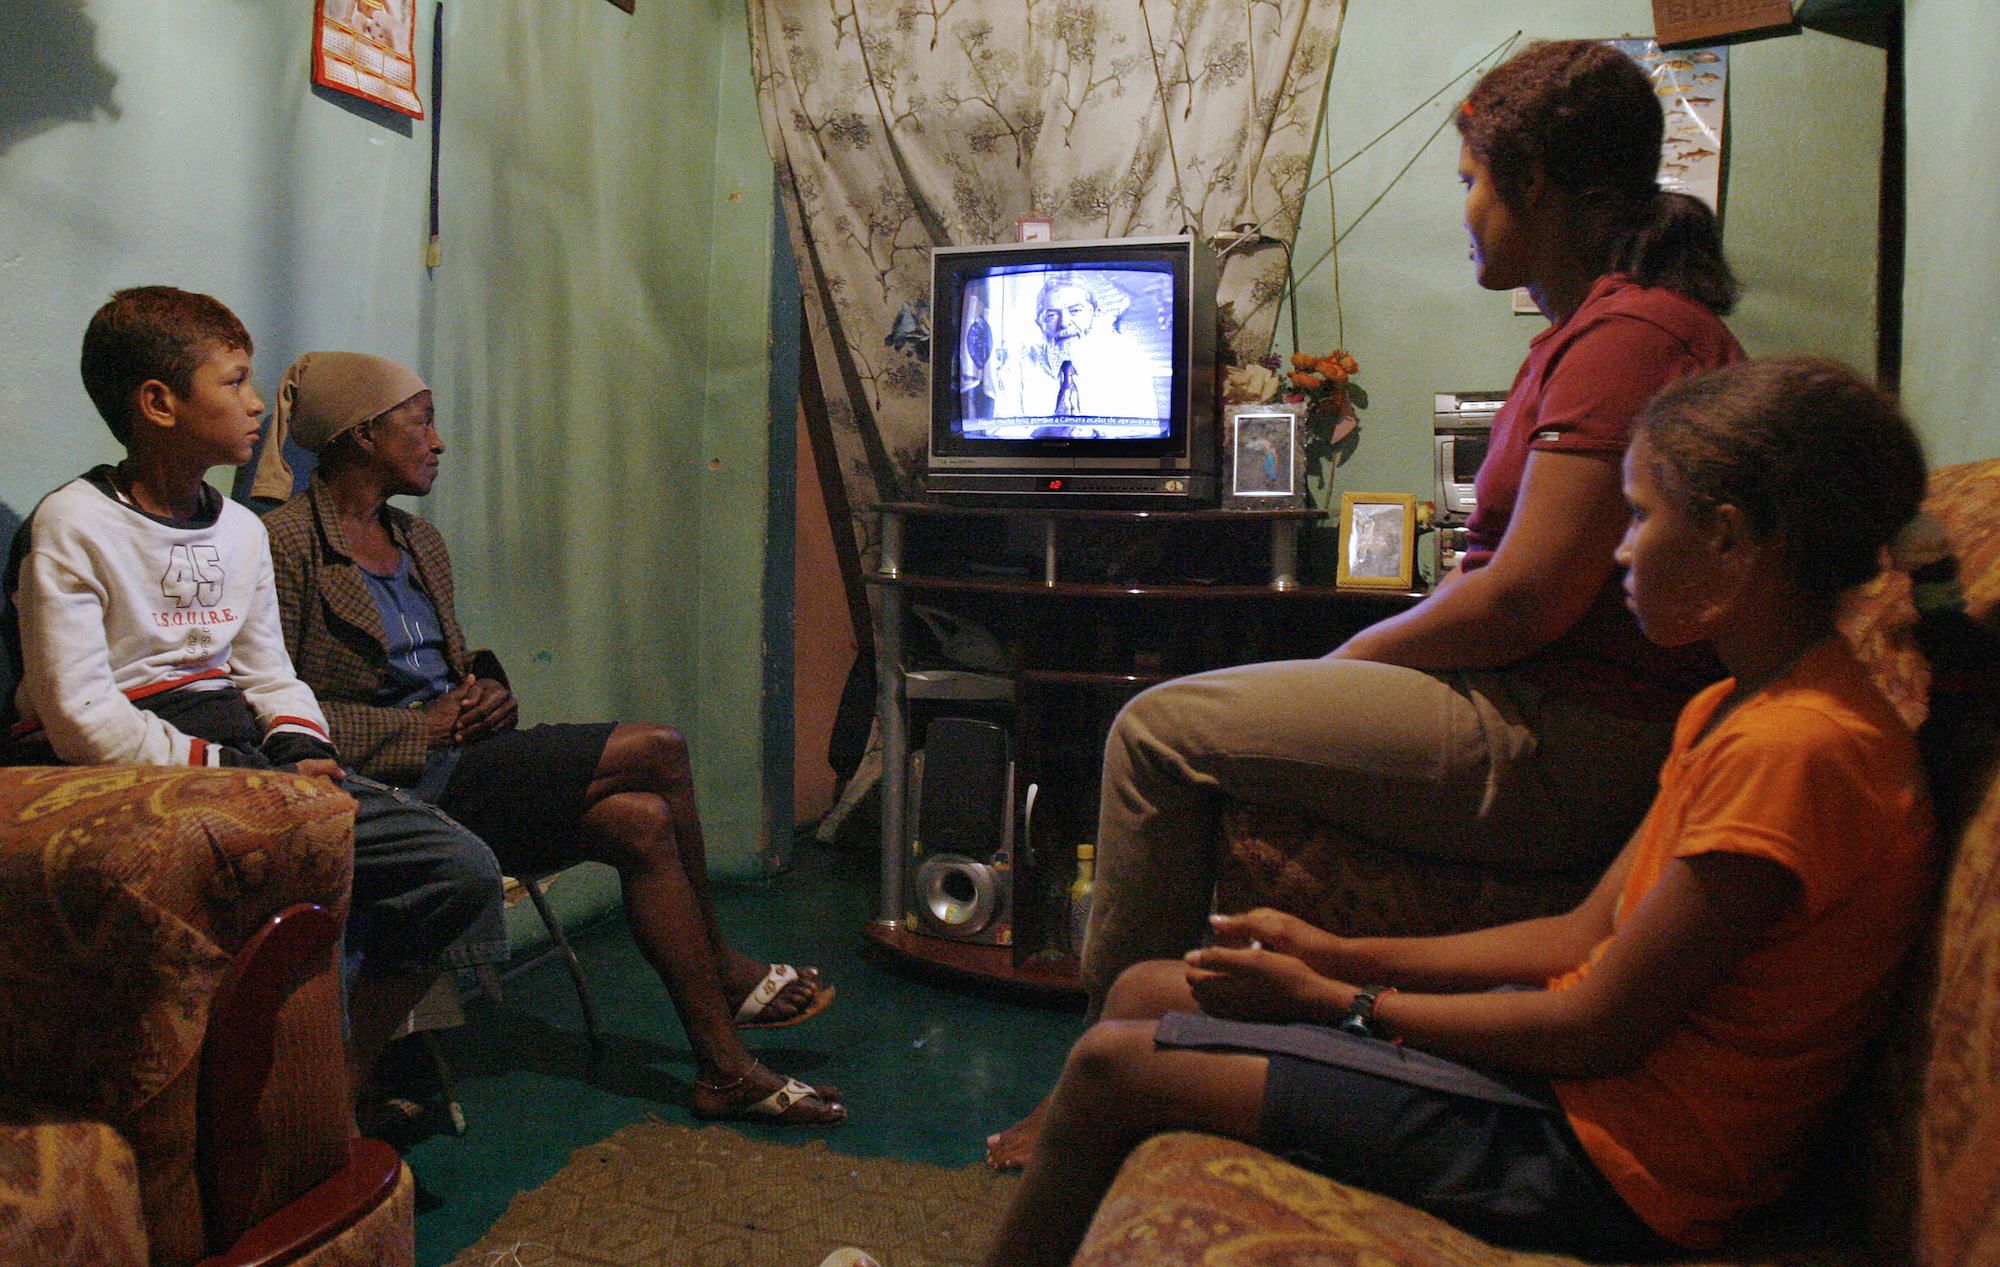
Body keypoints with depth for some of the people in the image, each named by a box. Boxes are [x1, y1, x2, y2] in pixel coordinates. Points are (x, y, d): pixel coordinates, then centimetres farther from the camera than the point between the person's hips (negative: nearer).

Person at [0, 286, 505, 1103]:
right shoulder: (70, 527, -6)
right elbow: (83, 722, -14)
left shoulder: (241, 529, 16)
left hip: (244, 764, 7)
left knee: (462, 870, -10)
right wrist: (249, 779, -18)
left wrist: (302, 756, -5)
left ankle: (342, 1088, 3)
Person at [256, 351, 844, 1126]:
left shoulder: (420, 543, 19)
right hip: (392, 787, -8)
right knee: (656, 751, -19)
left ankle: (725, 1072, -7)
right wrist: (425, 726, -17)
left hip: (451, 767, 8)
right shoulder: (287, 545, -7)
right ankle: (723, 971, -1)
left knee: (642, 820, -17)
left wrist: (483, 695, 2)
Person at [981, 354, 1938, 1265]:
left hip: (1605, 1155, -9)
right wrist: (1342, 955, 3)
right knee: (1145, 992, 9)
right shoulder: (1734, 709, 8)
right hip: (1576, 1067, 9)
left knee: (1115, 1064, -8)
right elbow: (1589, 933, 9)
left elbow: (1597, 1029, -22)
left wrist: (1337, 1000, -11)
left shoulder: (1795, 749, -24)